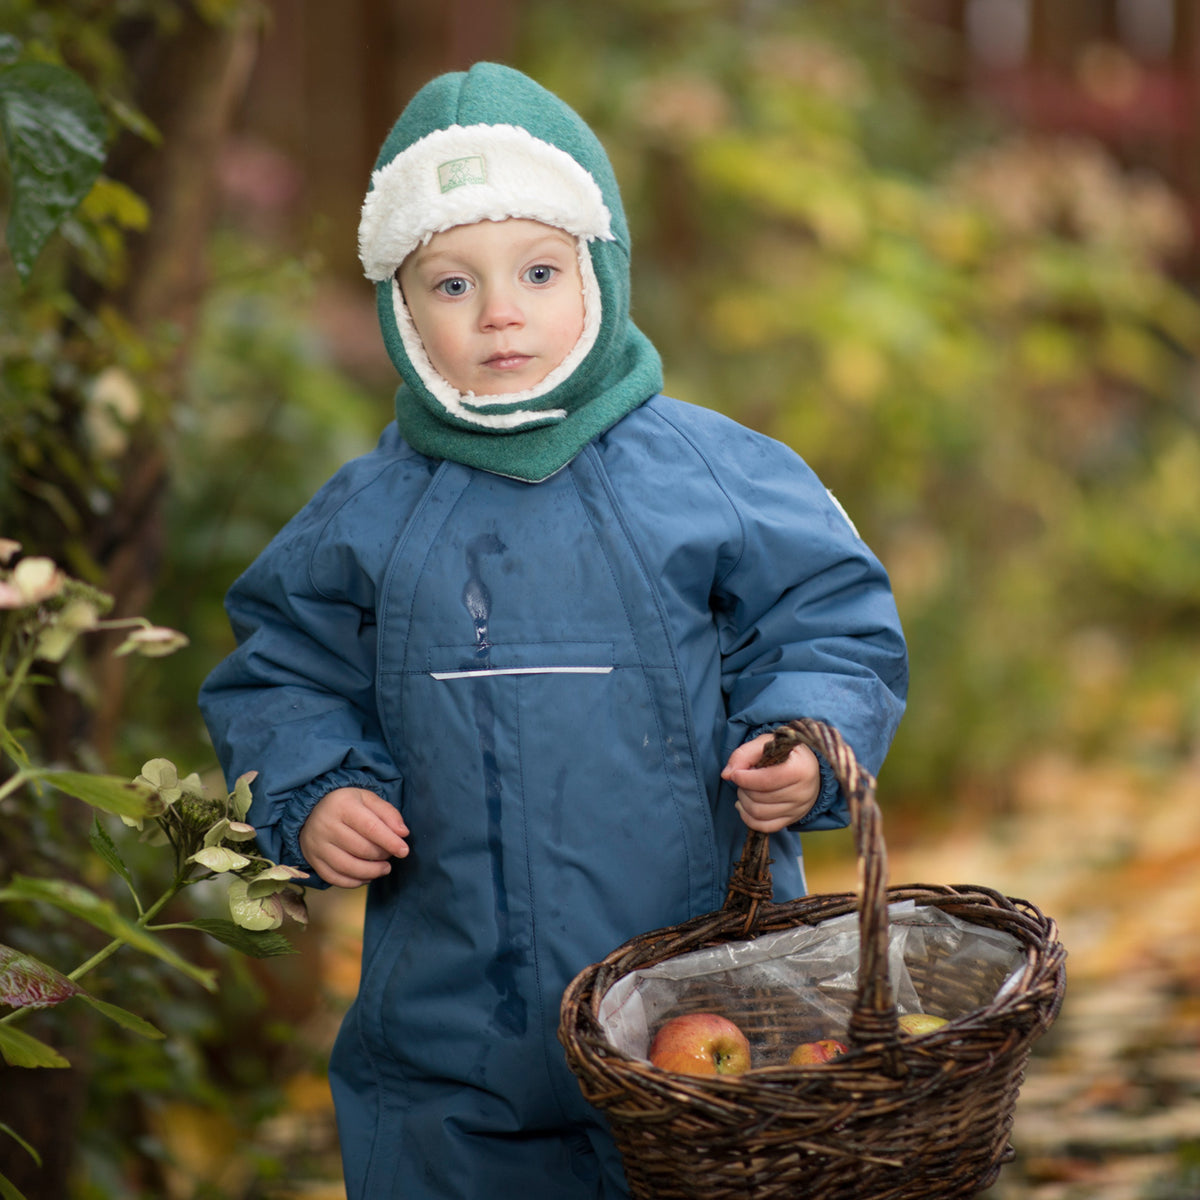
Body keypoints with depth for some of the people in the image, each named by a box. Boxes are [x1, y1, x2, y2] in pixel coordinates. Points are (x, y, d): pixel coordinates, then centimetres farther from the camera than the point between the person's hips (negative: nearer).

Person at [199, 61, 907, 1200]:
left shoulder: (711, 476, -3)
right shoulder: (364, 518, 3)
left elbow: (828, 626, 3)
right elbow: (282, 677, 13)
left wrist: (804, 743, -15)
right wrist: (310, 795, -4)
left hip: (702, 984, -1)